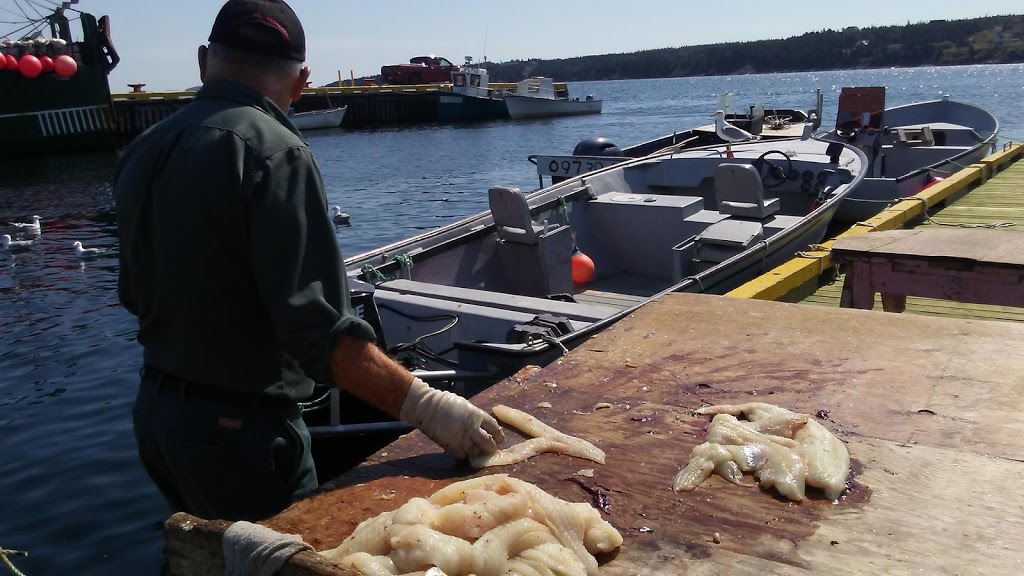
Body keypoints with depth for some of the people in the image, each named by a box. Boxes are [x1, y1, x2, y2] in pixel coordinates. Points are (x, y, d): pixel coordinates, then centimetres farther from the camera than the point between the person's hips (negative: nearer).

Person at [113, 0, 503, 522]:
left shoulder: (143, 151, 5)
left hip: (155, 407, 8)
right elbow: (317, 329, -28)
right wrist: (426, 406, -27)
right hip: (238, 424, -8)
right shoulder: (274, 151, -19)